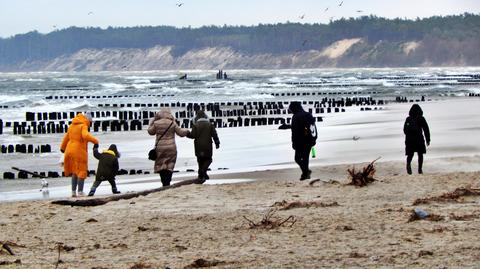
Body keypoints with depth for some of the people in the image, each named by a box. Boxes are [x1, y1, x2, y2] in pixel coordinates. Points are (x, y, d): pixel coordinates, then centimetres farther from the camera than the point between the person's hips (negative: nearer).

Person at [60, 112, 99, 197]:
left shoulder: (72, 125, 13)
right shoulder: (83, 126, -10)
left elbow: (66, 137, 23)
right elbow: (85, 135, -30)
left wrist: (63, 148, 36)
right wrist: (95, 141, -19)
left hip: (70, 151, 7)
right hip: (80, 152, -7)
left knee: (74, 172, 17)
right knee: (81, 172, 1)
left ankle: (73, 192, 13)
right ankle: (80, 192, -4)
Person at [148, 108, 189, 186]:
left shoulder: (156, 123, -6)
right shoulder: (172, 123, -5)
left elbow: (150, 131, 12)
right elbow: (180, 132, 3)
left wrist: (152, 120, 20)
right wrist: (186, 131, 25)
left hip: (160, 148, 0)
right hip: (171, 148, 0)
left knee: (160, 165, 9)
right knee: (169, 166, 7)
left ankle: (164, 183, 5)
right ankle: (167, 183, 0)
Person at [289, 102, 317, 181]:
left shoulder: (296, 117, -12)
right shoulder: (309, 115, 14)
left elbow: (294, 132, -15)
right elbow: (314, 129, 19)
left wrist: (294, 143, -11)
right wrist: (313, 140, 23)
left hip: (301, 142, -8)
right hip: (310, 142, 8)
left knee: (298, 158, -1)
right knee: (305, 157, 15)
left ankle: (306, 171, -16)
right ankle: (305, 174, 15)